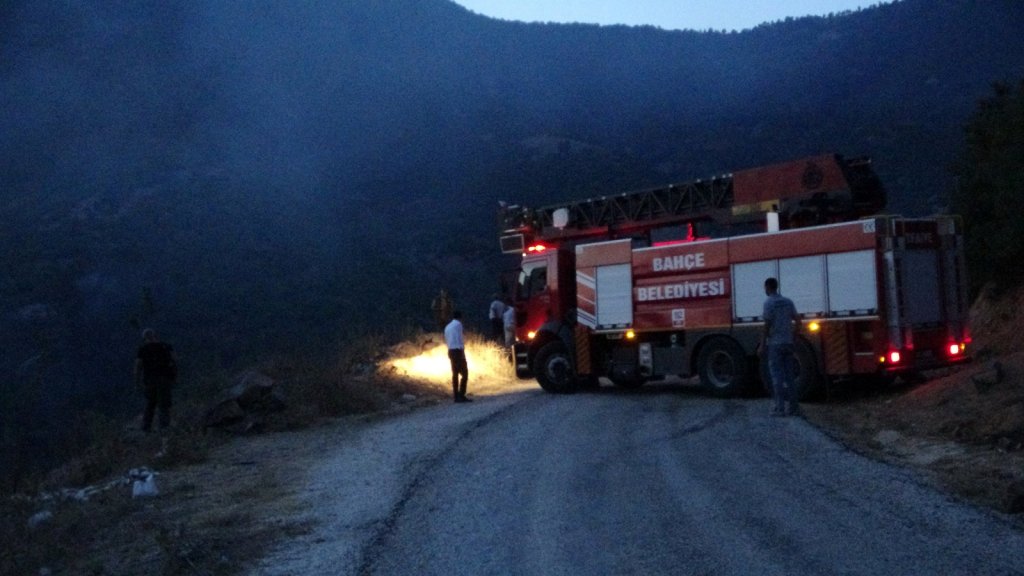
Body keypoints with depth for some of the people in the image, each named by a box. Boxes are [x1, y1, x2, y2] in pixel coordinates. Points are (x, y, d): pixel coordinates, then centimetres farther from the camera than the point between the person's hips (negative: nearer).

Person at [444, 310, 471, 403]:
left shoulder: (447, 327, 19)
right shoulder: (458, 324, -4)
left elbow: (446, 341, 16)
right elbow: (459, 339, -12)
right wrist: (462, 351, -14)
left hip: (450, 351, 8)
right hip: (458, 350, -8)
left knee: (455, 373, 9)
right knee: (464, 373, -7)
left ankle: (456, 396, 7)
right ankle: (461, 395, -14)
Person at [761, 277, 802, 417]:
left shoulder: (769, 302, -8)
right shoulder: (788, 301, 10)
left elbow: (767, 325, -12)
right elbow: (797, 320, 9)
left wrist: (762, 344, -9)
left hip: (774, 344, -6)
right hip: (788, 342, 6)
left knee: (777, 376, -3)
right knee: (790, 376, 9)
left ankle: (780, 408, -4)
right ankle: (794, 407, 10)